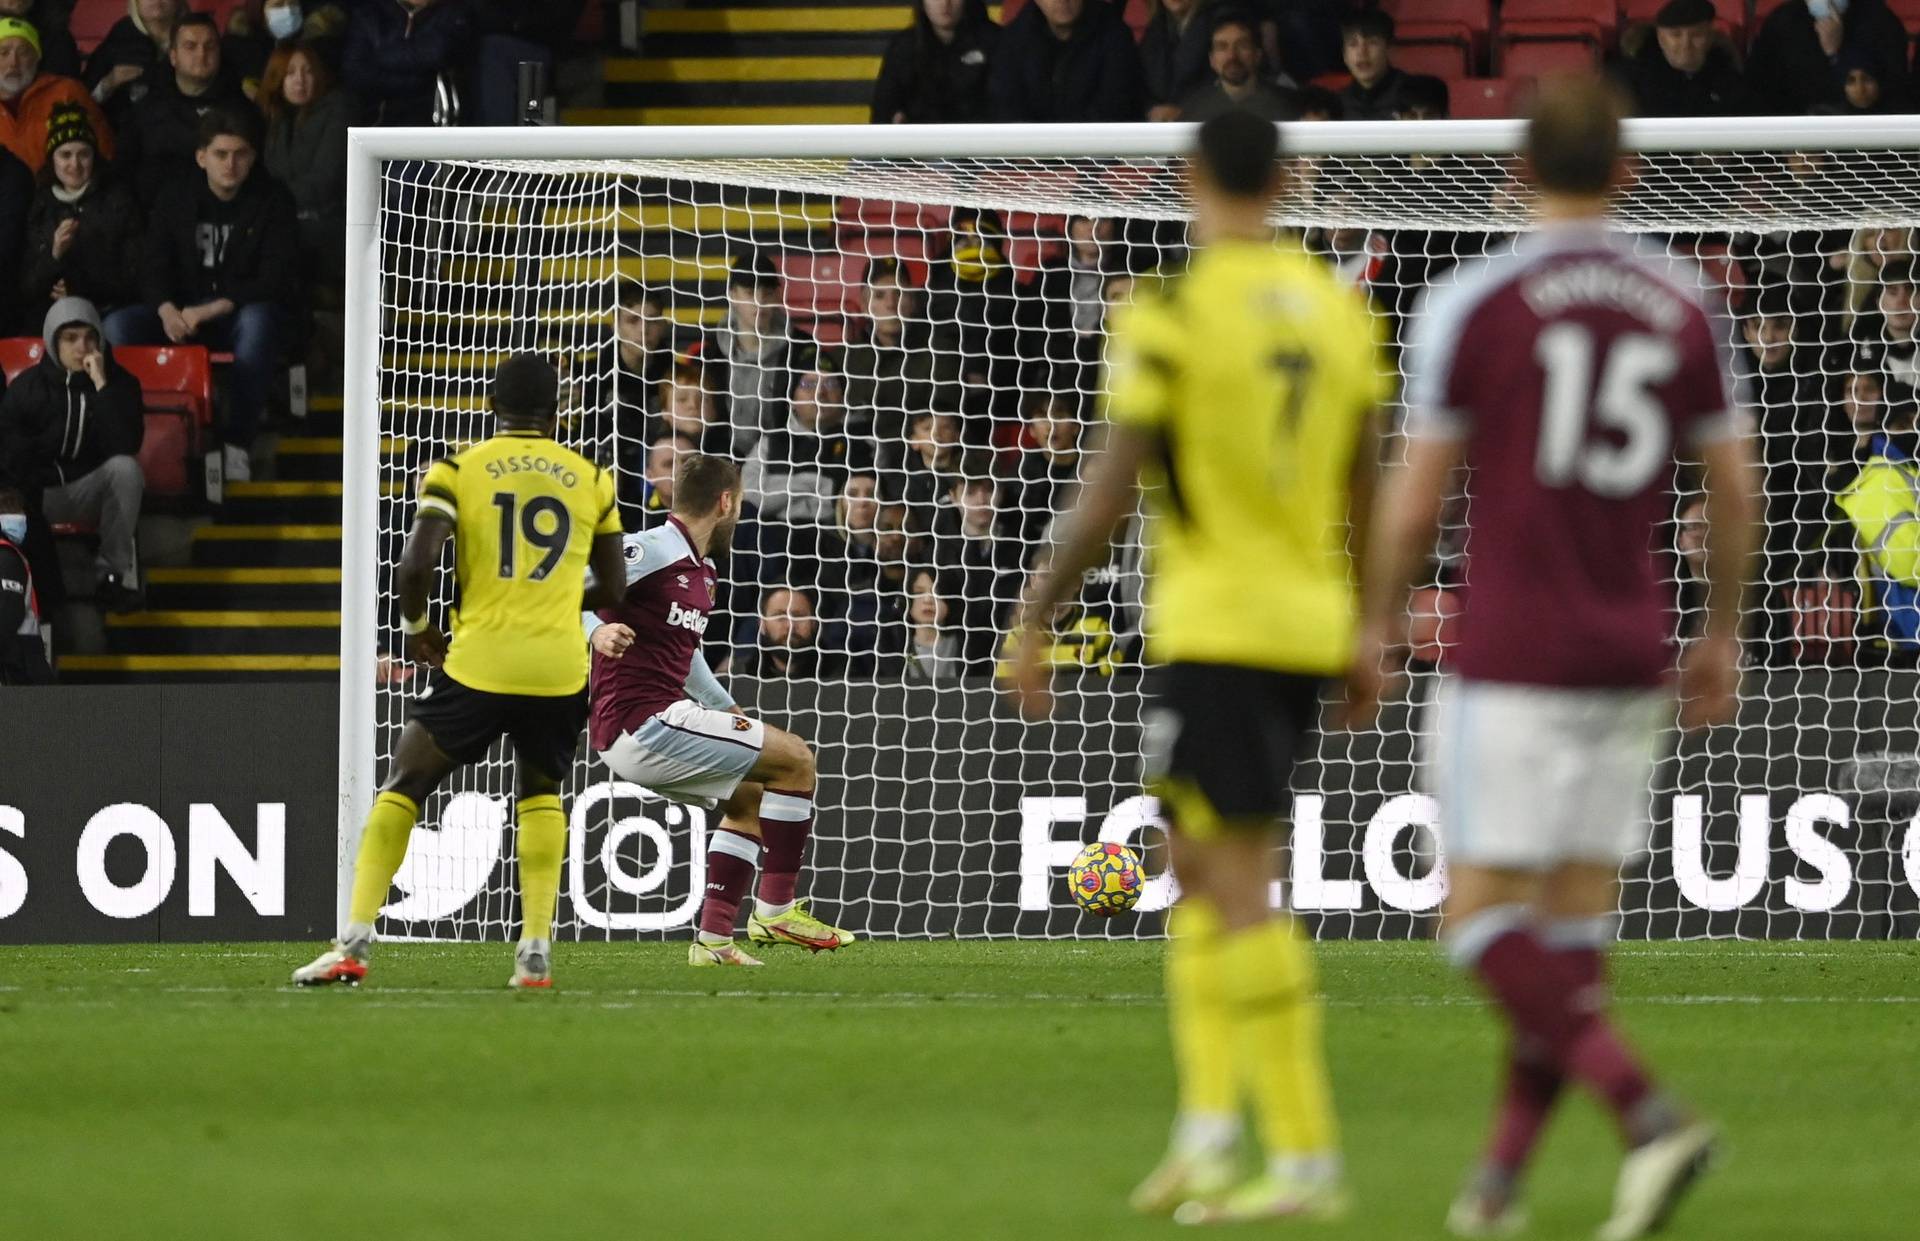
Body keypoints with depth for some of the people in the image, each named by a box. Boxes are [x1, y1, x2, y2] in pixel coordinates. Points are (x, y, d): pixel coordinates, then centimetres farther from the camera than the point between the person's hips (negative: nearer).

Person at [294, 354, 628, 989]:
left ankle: (355, 942, 3)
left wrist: (416, 626, 9)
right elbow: (610, 590, 14)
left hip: (479, 664, -2)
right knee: (540, 794, 25)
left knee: (401, 790, 13)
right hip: (559, 668, 2)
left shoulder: (458, 469, 1)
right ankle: (536, 951, 12)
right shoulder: (589, 478, 8)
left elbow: (414, 565, -10)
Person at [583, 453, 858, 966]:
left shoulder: (700, 572, 18)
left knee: (747, 798, 27)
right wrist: (595, 631, -35)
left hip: (653, 727, 10)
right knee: (796, 759, -6)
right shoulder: (651, 551, -11)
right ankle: (775, 908, 0)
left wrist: (731, 713, 37)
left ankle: (714, 939, 20)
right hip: (641, 724, -10)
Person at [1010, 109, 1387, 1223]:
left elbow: (1113, 492, -11)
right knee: (1204, 870, 18)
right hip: (1312, 625, 7)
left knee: (1239, 885, -5)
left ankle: (1308, 1157, -10)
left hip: (1215, 624, -7)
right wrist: (1371, 627, 24)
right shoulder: (1340, 309, 8)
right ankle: (1211, 1128, 13)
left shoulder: (1170, 315, -10)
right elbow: (1365, 491, 13)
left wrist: (1036, 620, -2)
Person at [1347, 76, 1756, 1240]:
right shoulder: (1684, 312, 6)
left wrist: (1374, 634, 7)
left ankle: (1649, 1111, -22)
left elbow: (1415, 499, -5)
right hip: (1631, 662, 5)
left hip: (1513, 662, -5)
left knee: (1485, 916, -4)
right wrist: (1723, 638, 22)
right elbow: (1734, 489, 10)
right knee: (1577, 916, 10)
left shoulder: (1474, 306, -6)